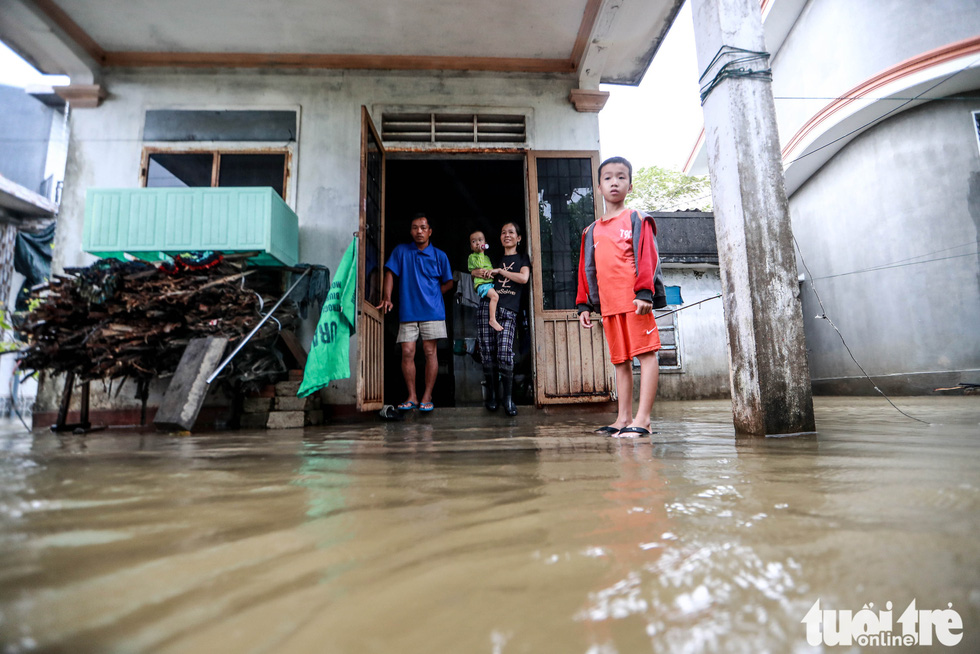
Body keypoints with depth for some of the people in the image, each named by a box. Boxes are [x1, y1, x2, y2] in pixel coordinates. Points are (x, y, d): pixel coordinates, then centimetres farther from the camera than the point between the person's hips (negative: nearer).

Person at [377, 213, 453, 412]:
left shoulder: (439, 256, 7)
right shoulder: (401, 251, 9)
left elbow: (448, 282, 12)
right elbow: (390, 273, 6)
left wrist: (431, 295, 1)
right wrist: (387, 298, -5)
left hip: (432, 311, -1)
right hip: (407, 311, 1)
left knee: (430, 352, -2)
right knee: (407, 353, -2)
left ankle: (427, 397, 6)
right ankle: (412, 397, 8)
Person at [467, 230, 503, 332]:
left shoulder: (487, 257, 28)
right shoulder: (472, 257, 6)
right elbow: (480, 266, -12)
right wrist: (481, 253, -5)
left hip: (491, 282, 8)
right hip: (481, 283, -8)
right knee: (494, 296, -30)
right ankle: (493, 320, -29)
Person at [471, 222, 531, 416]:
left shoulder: (522, 258, 15)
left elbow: (524, 278, -4)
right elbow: (474, 270, 27)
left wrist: (499, 271, -4)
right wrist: (480, 272, 4)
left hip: (508, 311, -3)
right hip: (487, 306, 3)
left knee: (504, 352, -14)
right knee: (488, 352, -1)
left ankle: (508, 398, -5)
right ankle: (491, 395, 9)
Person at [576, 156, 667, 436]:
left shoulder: (637, 220, 7)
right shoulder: (592, 231, 20)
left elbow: (647, 258, -4)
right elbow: (586, 269, 18)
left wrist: (644, 293, -15)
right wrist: (584, 304, 12)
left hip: (635, 300, -5)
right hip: (608, 305, 5)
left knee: (646, 353, -7)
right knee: (620, 360, 8)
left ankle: (642, 418, -5)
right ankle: (624, 418, 15)